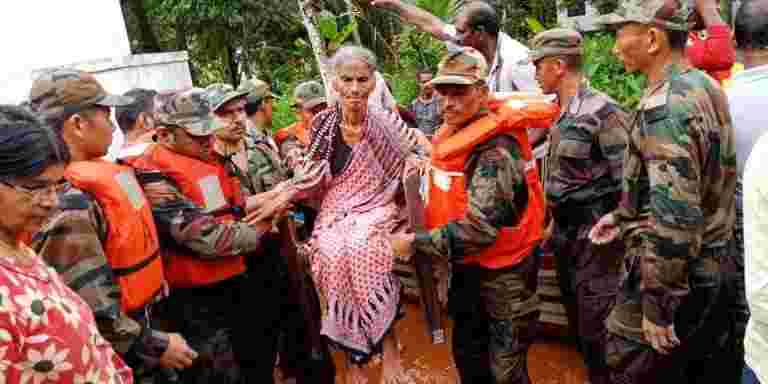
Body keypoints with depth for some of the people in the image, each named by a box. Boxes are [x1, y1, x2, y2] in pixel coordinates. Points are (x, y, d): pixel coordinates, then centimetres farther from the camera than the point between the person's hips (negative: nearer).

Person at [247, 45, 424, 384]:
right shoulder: (322, 123, -2)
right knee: (334, 256, -28)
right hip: (335, 212, 2)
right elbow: (315, 176, 5)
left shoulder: (386, 121, -7)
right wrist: (283, 194, -7)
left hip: (375, 208, -2)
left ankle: (388, 345, -16)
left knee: (363, 248, -35)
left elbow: (417, 150, 7)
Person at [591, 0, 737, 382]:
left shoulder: (665, 105, -23)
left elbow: (674, 216, -29)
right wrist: (623, 216, 20)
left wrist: (657, 306, -22)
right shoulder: (705, 86, 7)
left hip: (671, 275, -9)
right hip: (710, 268, 9)